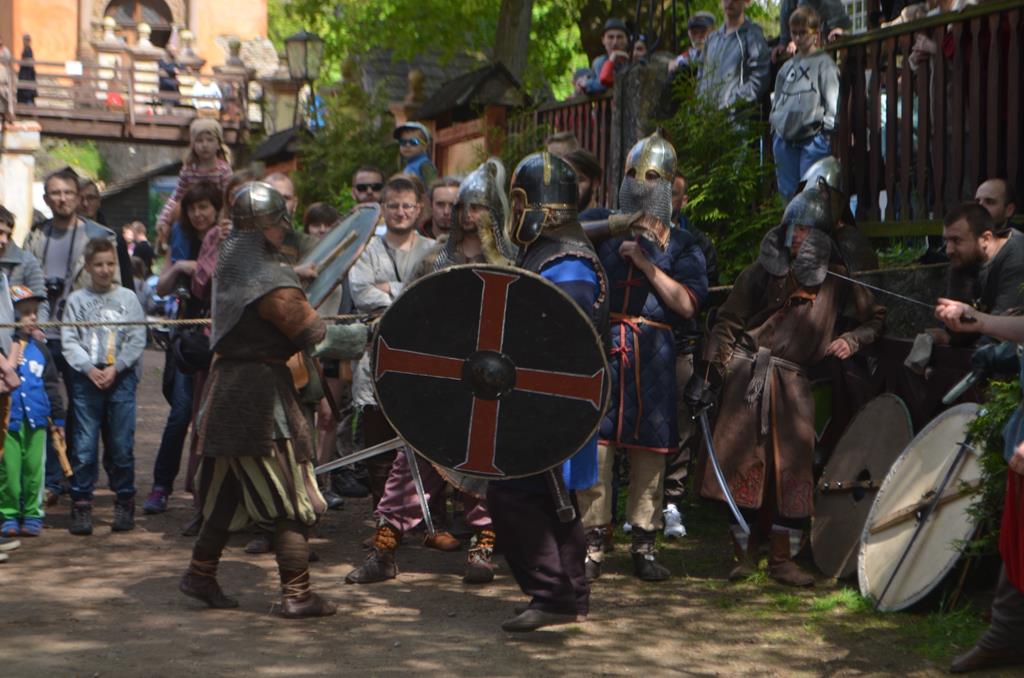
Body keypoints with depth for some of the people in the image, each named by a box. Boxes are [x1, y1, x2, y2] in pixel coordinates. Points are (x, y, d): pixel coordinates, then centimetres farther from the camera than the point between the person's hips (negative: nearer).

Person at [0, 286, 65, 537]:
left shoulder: (39, 349, 12)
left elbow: (52, 385, 17)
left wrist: (58, 418, 16)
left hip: (36, 420, 3)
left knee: (33, 469, 5)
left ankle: (31, 515, 14)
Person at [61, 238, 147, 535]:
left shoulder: (128, 298, 7)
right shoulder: (77, 299, 6)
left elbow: (137, 340, 3)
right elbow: (69, 340, 2)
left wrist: (115, 368, -8)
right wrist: (89, 368, -10)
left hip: (121, 377, 0)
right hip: (85, 378, 0)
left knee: (122, 444, 1)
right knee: (84, 445, -3)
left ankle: (124, 502, 11)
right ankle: (81, 505, 2)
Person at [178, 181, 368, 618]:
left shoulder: (230, 261, 6)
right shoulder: (270, 281, -19)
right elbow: (318, 338, -16)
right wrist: (366, 335, -3)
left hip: (226, 385, 9)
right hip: (261, 390, -9)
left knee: (230, 491, 19)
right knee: (292, 499, 0)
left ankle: (201, 574, 24)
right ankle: (296, 595, 2)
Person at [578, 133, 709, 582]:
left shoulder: (682, 246, 9)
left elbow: (687, 304, -5)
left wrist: (647, 263, -9)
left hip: (654, 354, -1)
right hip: (604, 347, 1)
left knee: (650, 450, 2)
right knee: (596, 443, -4)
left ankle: (644, 547, 11)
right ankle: (593, 544, 3)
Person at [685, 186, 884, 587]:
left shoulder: (835, 283, 10)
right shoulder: (761, 272, 5)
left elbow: (875, 318, 20)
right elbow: (727, 325, 4)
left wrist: (851, 340, 1)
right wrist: (710, 372, -4)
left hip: (792, 383, 1)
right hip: (747, 379, -1)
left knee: (793, 470, -3)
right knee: (743, 464, -2)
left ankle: (782, 559, 5)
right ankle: (745, 554, 8)